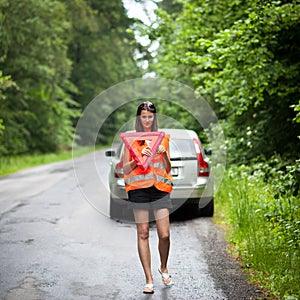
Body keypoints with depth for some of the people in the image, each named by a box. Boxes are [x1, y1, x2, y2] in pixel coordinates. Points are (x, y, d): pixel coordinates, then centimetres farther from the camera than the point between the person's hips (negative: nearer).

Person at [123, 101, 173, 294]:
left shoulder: (163, 138, 12)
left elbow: (168, 169, 13)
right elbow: (125, 169, 4)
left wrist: (164, 154, -5)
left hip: (160, 189, 1)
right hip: (138, 189, -1)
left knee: (165, 235, -4)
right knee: (143, 234, -2)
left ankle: (164, 268, 25)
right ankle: (149, 280, 4)